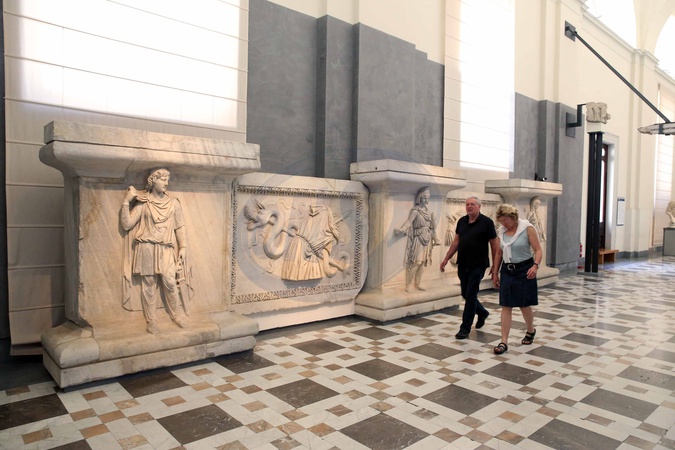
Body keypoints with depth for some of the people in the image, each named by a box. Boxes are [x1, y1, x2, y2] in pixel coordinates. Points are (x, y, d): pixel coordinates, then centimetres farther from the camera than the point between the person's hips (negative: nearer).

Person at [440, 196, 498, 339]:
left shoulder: (486, 222, -8)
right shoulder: (461, 221, 7)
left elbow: (494, 244, -5)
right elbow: (456, 242, 12)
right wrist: (446, 259, 9)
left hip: (478, 266, -5)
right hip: (462, 265, 6)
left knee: (470, 296, -3)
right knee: (465, 294, 14)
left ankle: (465, 328, 7)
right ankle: (482, 312, 41)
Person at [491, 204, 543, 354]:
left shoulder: (527, 228, -10)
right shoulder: (501, 231, 4)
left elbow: (538, 250, -11)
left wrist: (536, 265, -27)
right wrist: (495, 272, 12)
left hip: (524, 270, -4)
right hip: (507, 271, 4)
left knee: (524, 305, 9)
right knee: (506, 306, 0)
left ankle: (531, 331, 38)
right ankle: (504, 341, 2)